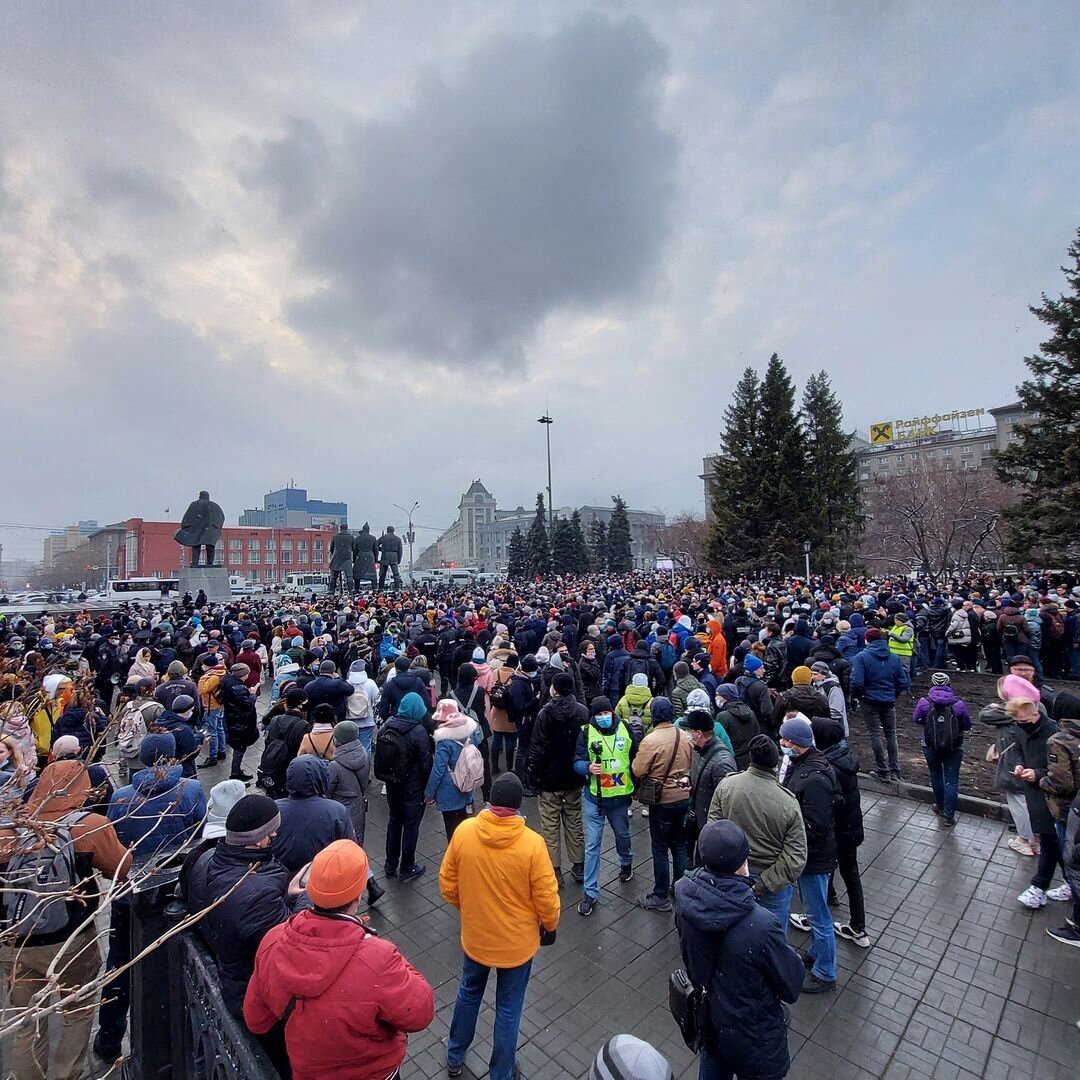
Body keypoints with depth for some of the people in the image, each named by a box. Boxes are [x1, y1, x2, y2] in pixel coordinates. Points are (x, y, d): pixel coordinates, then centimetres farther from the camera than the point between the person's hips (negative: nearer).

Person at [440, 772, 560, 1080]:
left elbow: (447, 884, -7)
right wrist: (550, 926, 4)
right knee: (508, 1008, 21)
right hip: (517, 942, -3)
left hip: (474, 936, 3)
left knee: (469, 994, 29)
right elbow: (546, 898, -17)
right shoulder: (532, 843, -28)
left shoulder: (463, 831, -20)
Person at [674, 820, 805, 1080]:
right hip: (752, 1036, -3)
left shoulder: (684, 892, -24)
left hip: (704, 1017, 4)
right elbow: (792, 986, -20)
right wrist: (785, 952, -1)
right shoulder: (760, 925, -40)